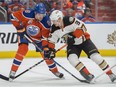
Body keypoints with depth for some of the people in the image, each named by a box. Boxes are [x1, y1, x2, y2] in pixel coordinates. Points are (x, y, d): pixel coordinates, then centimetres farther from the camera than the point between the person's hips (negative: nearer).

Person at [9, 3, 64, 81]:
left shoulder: (46, 21, -28)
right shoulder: (28, 15, -34)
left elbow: (46, 37, -23)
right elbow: (14, 16, -22)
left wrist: (46, 49, -28)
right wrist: (19, 27, -21)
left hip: (38, 36, 2)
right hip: (25, 33, -2)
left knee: (45, 53, 1)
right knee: (23, 49, -24)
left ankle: (55, 71, 23)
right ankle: (13, 71, -18)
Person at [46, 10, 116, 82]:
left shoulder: (69, 21, -30)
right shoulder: (54, 28, -12)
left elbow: (82, 27, -29)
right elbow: (51, 40, 0)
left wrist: (73, 37, -30)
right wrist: (51, 50, -8)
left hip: (84, 40, -5)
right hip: (72, 44, 5)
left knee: (95, 56, -15)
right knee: (72, 58, -22)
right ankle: (88, 75, -15)